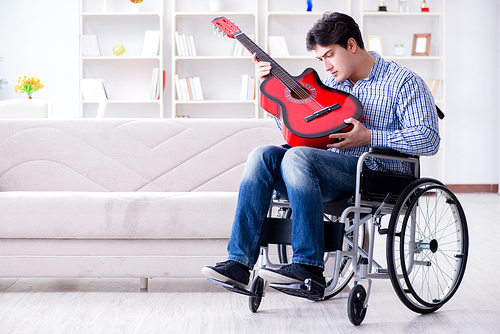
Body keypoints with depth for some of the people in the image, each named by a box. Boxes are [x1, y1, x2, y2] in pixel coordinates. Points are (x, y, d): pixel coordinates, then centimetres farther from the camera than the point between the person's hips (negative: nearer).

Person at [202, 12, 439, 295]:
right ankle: (239, 263, -26)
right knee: (264, 156, -18)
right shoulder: (331, 83, 22)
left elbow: (429, 139, -10)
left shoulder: (401, 81, 1)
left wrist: (368, 137, -16)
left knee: (298, 157, -32)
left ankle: (309, 267, -32)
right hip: (332, 170, 7)